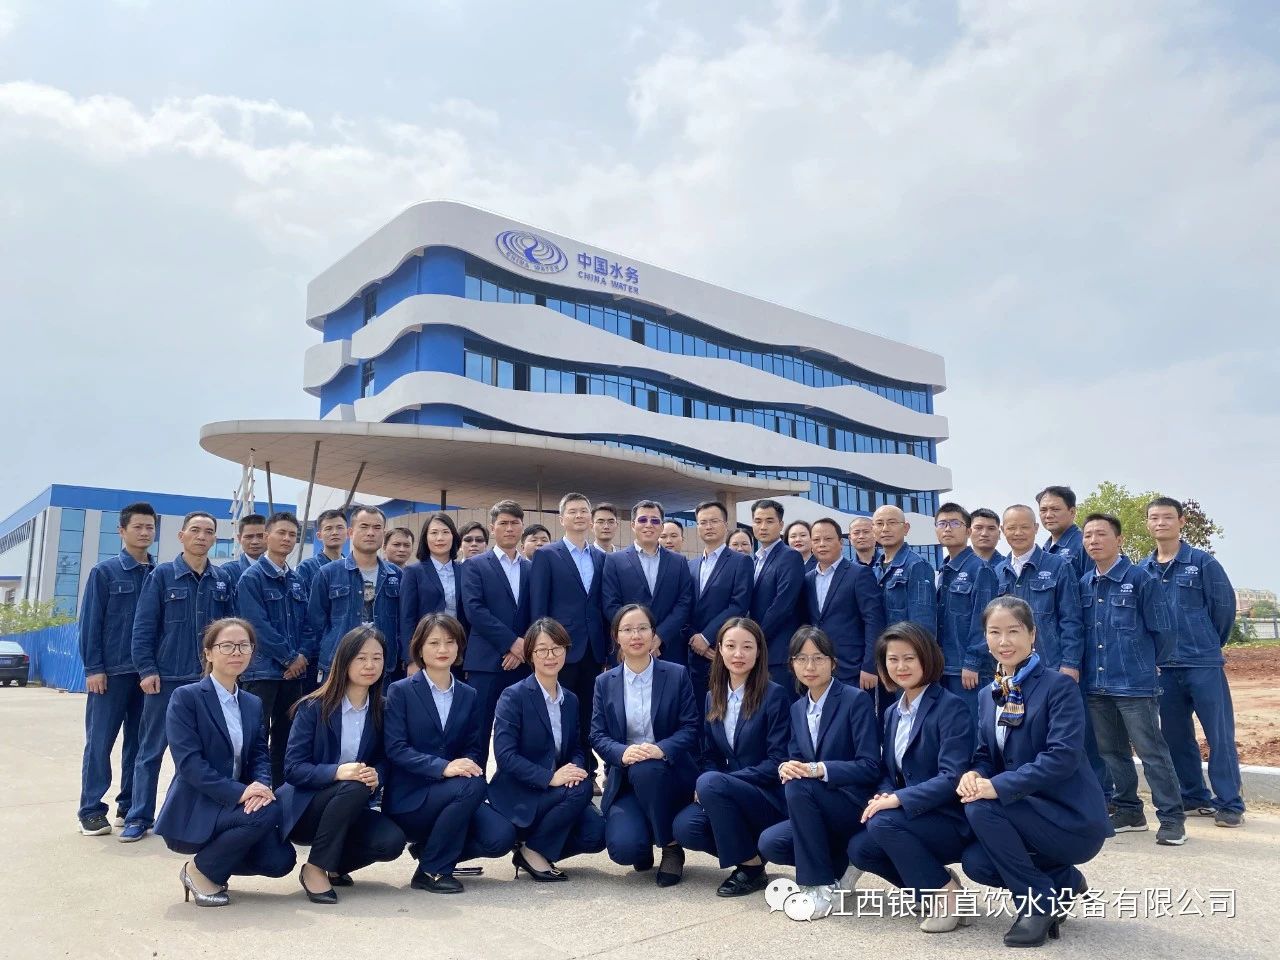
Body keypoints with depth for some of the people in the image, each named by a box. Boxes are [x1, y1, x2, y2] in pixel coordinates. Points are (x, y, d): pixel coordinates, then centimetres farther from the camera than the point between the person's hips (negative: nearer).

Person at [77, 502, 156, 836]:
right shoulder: (105, 571, 0)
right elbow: (90, 621, -3)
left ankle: (130, 806, 19)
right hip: (112, 670, -3)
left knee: (139, 742, 9)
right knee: (100, 742, 2)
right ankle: (91, 810, 12)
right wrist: (93, 667, -9)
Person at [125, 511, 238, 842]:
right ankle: (139, 817, 15)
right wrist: (147, 669, -9)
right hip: (167, 677, -2)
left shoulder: (224, 579, 7)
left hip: (210, 678, 3)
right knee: (151, 750, 5)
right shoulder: (161, 575, -1)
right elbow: (144, 627, -3)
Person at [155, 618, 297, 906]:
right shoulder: (186, 697, -9)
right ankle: (199, 870, -5)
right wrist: (239, 792, -28)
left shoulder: (253, 704, 11)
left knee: (280, 860, -13)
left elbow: (260, 756, 4)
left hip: (232, 805, 6)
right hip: (193, 810, -6)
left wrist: (261, 785, -19)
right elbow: (188, 762, -18)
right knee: (267, 811, -29)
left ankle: (216, 862, 15)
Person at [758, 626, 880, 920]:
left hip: (856, 807, -6)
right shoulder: (797, 708, 9)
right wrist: (786, 767, -16)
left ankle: (821, 886, -17)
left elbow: (869, 767, -16)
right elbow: (794, 759, 9)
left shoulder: (856, 700, -10)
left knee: (799, 786, -30)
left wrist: (820, 769, -27)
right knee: (770, 843, -16)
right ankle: (840, 862, 8)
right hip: (820, 812, 6)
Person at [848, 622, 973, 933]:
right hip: (914, 819, 7)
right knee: (859, 849, -12)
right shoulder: (893, 713, 11)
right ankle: (937, 885, 7)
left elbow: (952, 778, -22)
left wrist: (897, 800, -25)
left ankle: (947, 895, -9)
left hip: (952, 822, -7)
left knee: (883, 823, -28)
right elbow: (889, 771, 14)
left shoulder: (951, 707, -14)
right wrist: (884, 796, -10)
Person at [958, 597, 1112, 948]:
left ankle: (1040, 902, -7)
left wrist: (998, 786, -31)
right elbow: (985, 755, 7)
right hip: (1029, 812, 7)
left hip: (1073, 818, -7)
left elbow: (1063, 756, -25)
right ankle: (1063, 882, 13)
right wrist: (974, 774, -18)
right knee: (975, 863, -12)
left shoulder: (1059, 686, -14)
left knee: (981, 808, -25)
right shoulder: (990, 695, 8)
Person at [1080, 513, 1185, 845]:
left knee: (1152, 751, -1)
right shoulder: (1084, 584, 7)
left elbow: (1163, 631, -5)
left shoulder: (1141, 579, -9)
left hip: (1135, 684, -6)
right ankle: (1128, 811, 27)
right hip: (1097, 685, 6)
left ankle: (1171, 817, 10)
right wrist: (1087, 668, 13)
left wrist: (1146, 664, 5)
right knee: (1112, 752, 14)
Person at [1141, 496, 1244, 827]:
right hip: (1163, 666, 4)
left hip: (1203, 664, -4)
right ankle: (1193, 797, 24)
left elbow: (1224, 605, -2)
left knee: (1220, 734, 0)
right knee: (1175, 735, 11)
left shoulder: (1203, 562, -3)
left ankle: (1229, 803, 9)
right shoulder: (1141, 570, 6)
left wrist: (1209, 644, 5)